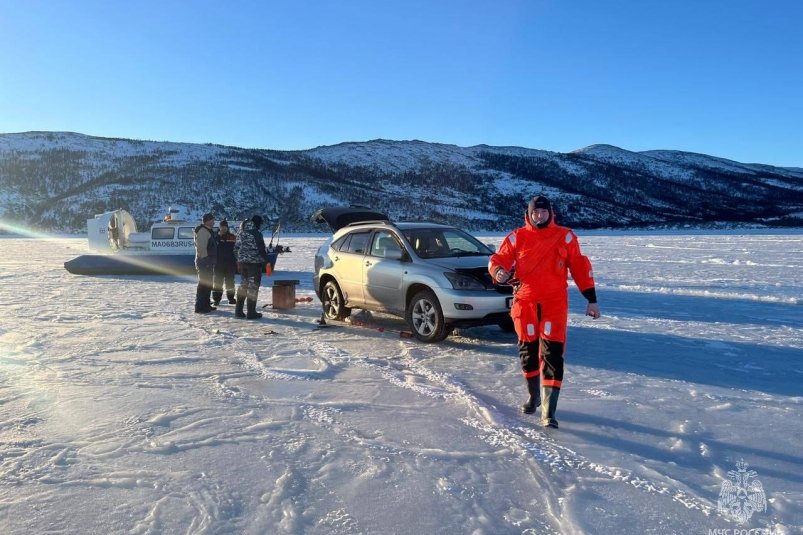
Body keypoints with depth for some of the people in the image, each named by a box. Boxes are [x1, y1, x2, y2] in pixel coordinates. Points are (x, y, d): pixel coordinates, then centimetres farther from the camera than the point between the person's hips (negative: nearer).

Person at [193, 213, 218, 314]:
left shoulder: (207, 231, 18)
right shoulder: (202, 231, -14)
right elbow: (201, 247, -22)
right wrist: (205, 260, -20)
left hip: (208, 263, 10)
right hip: (204, 262, -10)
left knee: (207, 284, 16)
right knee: (204, 284, -8)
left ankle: (206, 305, 24)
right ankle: (200, 307, -5)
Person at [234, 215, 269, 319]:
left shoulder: (240, 233, 9)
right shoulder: (256, 233, -14)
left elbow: (236, 248, 14)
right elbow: (261, 249, -15)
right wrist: (266, 260, -3)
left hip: (242, 262, 7)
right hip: (254, 262, -7)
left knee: (243, 284, 17)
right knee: (253, 286, -1)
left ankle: (238, 311, 17)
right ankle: (251, 312, 1)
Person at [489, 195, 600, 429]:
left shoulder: (565, 237, 4)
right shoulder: (516, 237, 4)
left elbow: (580, 267, 7)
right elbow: (499, 259, 6)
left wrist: (591, 299, 4)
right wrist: (498, 271, -20)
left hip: (554, 303, -1)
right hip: (525, 303, 2)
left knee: (552, 354, -9)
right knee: (528, 350, 12)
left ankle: (548, 412, -6)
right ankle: (533, 396, 36)